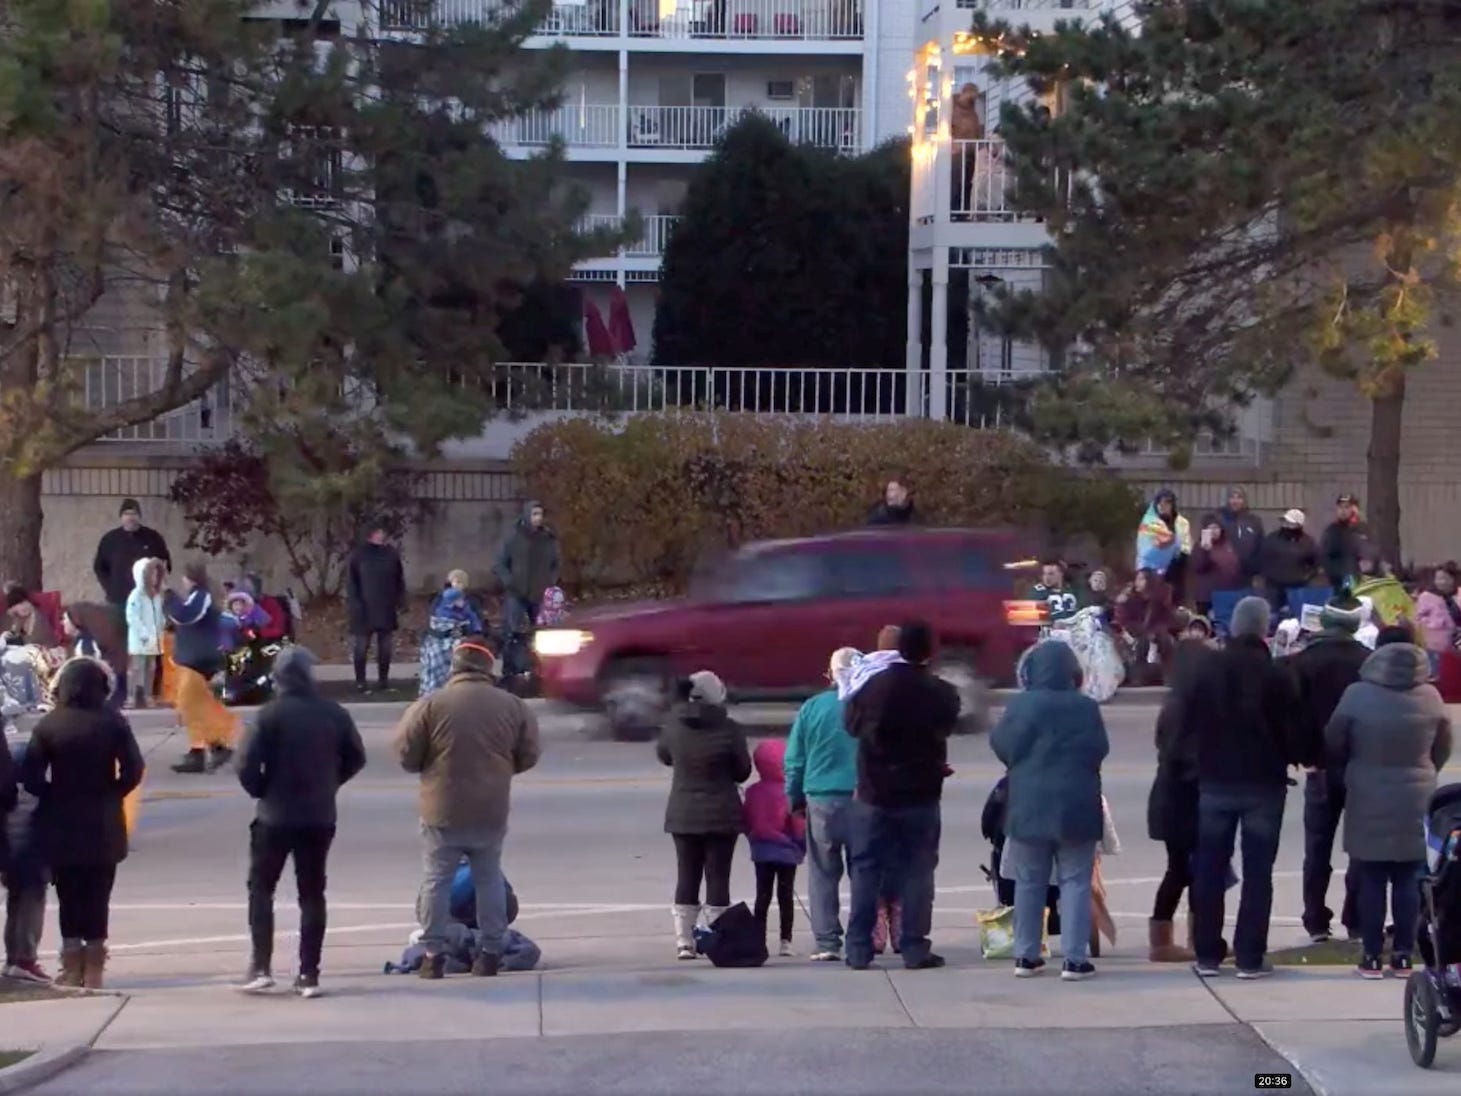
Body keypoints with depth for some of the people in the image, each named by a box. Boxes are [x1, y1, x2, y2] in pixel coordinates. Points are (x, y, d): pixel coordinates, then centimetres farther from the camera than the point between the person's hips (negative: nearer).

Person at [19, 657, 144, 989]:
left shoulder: (49, 725, -7)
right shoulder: (112, 723, -6)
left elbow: (31, 776, -12)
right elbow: (133, 770, -10)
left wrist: (53, 796, 5)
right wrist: (110, 794, 5)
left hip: (61, 824, 0)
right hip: (103, 824, 0)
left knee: (69, 895, 9)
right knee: (97, 895, 8)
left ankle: (72, 967, 7)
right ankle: (94, 968, 7)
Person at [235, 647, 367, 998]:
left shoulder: (271, 714, -13)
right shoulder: (334, 714, 0)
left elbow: (247, 764, -17)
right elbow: (355, 758, 8)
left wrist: (261, 791, 1)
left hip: (275, 816, -3)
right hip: (320, 817, 3)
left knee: (261, 889, 10)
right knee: (312, 894, 9)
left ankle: (261, 967, 0)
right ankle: (309, 975, 5)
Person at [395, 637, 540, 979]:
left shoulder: (432, 705, -11)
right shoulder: (512, 706, -2)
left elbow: (405, 754, -7)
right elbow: (527, 756, 5)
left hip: (443, 811, -2)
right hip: (491, 811, 2)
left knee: (436, 881, 8)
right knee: (489, 879, 15)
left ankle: (433, 955, 7)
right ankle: (490, 953, 16)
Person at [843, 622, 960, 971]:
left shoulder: (871, 686, -9)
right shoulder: (940, 693, -12)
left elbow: (852, 724, 5)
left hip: (874, 795, 1)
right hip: (920, 797, -1)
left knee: (866, 870, 8)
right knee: (917, 872, 6)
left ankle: (858, 949, 7)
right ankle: (915, 948, 4)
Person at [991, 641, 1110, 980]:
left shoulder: (1020, 706, -8)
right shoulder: (1086, 708, -8)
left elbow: (1001, 745, -1)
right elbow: (1100, 751, 0)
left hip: (1029, 806, 1)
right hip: (1076, 806, -1)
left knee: (1029, 882, 11)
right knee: (1075, 882, 3)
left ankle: (1026, 955, 14)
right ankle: (1075, 958, -2)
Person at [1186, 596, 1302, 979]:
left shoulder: (1206, 669, -1)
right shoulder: (1277, 675, -11)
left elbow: (1187, 717, 3)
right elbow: (1291, 729, -7)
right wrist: (1290, 757, 12)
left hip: (1214, 781, 3)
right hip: (1263, 782, -3)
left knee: (1209, 869, 10)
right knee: (1257, 871, 3)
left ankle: (1207, 954, 11)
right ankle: (1250, 957, -1)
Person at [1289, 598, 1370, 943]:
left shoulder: (1304, 662, -4)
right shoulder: (1370, 662, -5)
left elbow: (1297, 713, -8)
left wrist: (1304, 756, -2)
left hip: (1322, 765, 0)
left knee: (1317, 848, 7)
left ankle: (1317, 922, 4)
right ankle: (1356, 921, 3)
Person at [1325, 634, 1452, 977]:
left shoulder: (1358, 695, -13)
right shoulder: (1430, 697, -6)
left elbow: (1334, 743, -2)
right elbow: (1443, 747, 7)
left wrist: (1351, 772, 17)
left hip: (1369, 801, -2)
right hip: (1416, 800, 2)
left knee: (1371, 882, 4)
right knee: (1408, 881, 9)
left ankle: (1372, 956, 5)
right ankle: (1403, 954, 10)